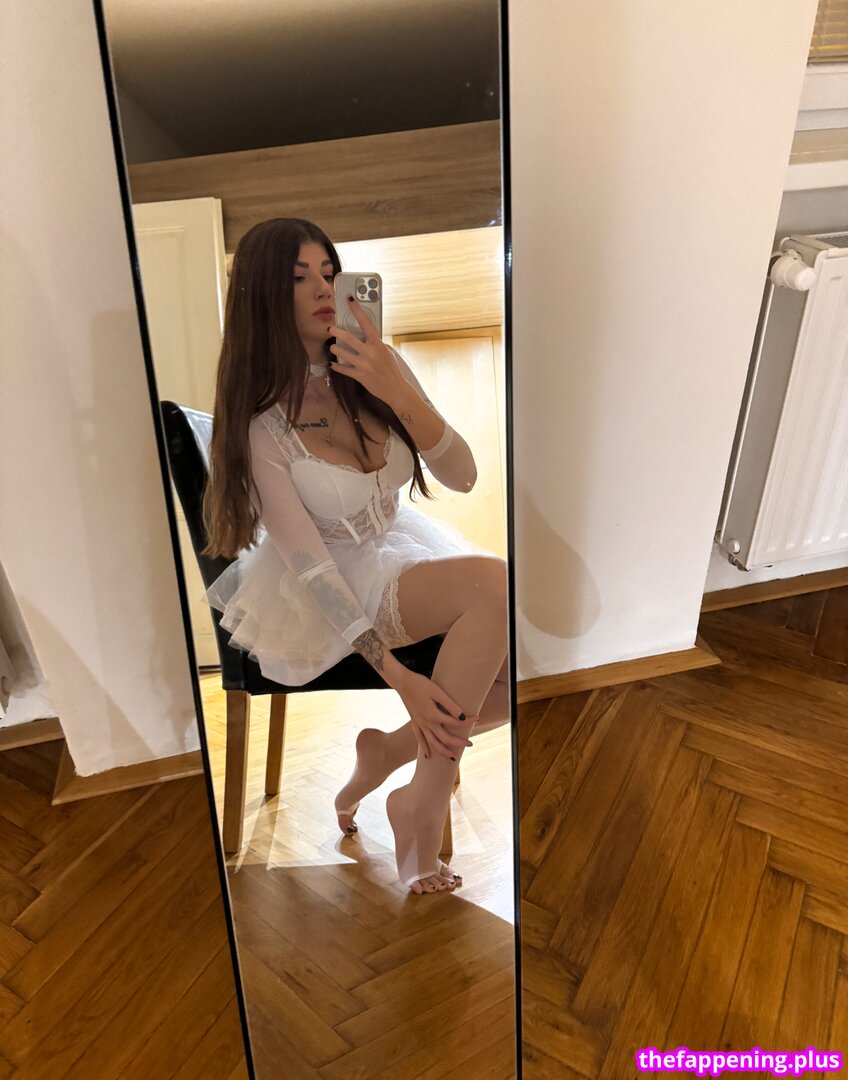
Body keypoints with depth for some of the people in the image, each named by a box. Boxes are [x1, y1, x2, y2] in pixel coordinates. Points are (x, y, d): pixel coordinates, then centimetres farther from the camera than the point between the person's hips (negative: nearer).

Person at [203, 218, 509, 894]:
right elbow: (308, 562, -18)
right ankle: (426, 810, -13)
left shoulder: (377, 368, -4)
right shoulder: (260, 420, -16)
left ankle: (387, 752, 8)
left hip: (402, 546, 5)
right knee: (493, 584, -30)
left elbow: (462, 478, -10)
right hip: (328, 593, -5)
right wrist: (399, 675, -24)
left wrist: (399, 394, -28)